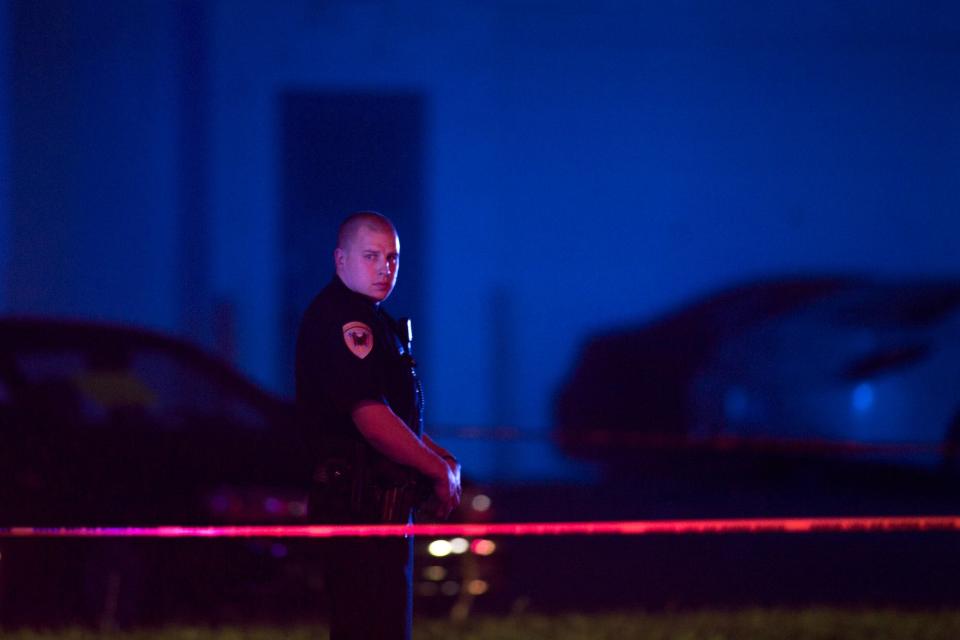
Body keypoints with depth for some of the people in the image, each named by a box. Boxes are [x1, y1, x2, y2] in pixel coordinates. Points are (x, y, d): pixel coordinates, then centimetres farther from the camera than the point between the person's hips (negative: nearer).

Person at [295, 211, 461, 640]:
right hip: (362, 504, -11)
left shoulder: (370, 320, 19)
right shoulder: (340, 320, -15)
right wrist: (439, 469, -13)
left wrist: (443, 459, 9)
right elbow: (370, 418, -23)